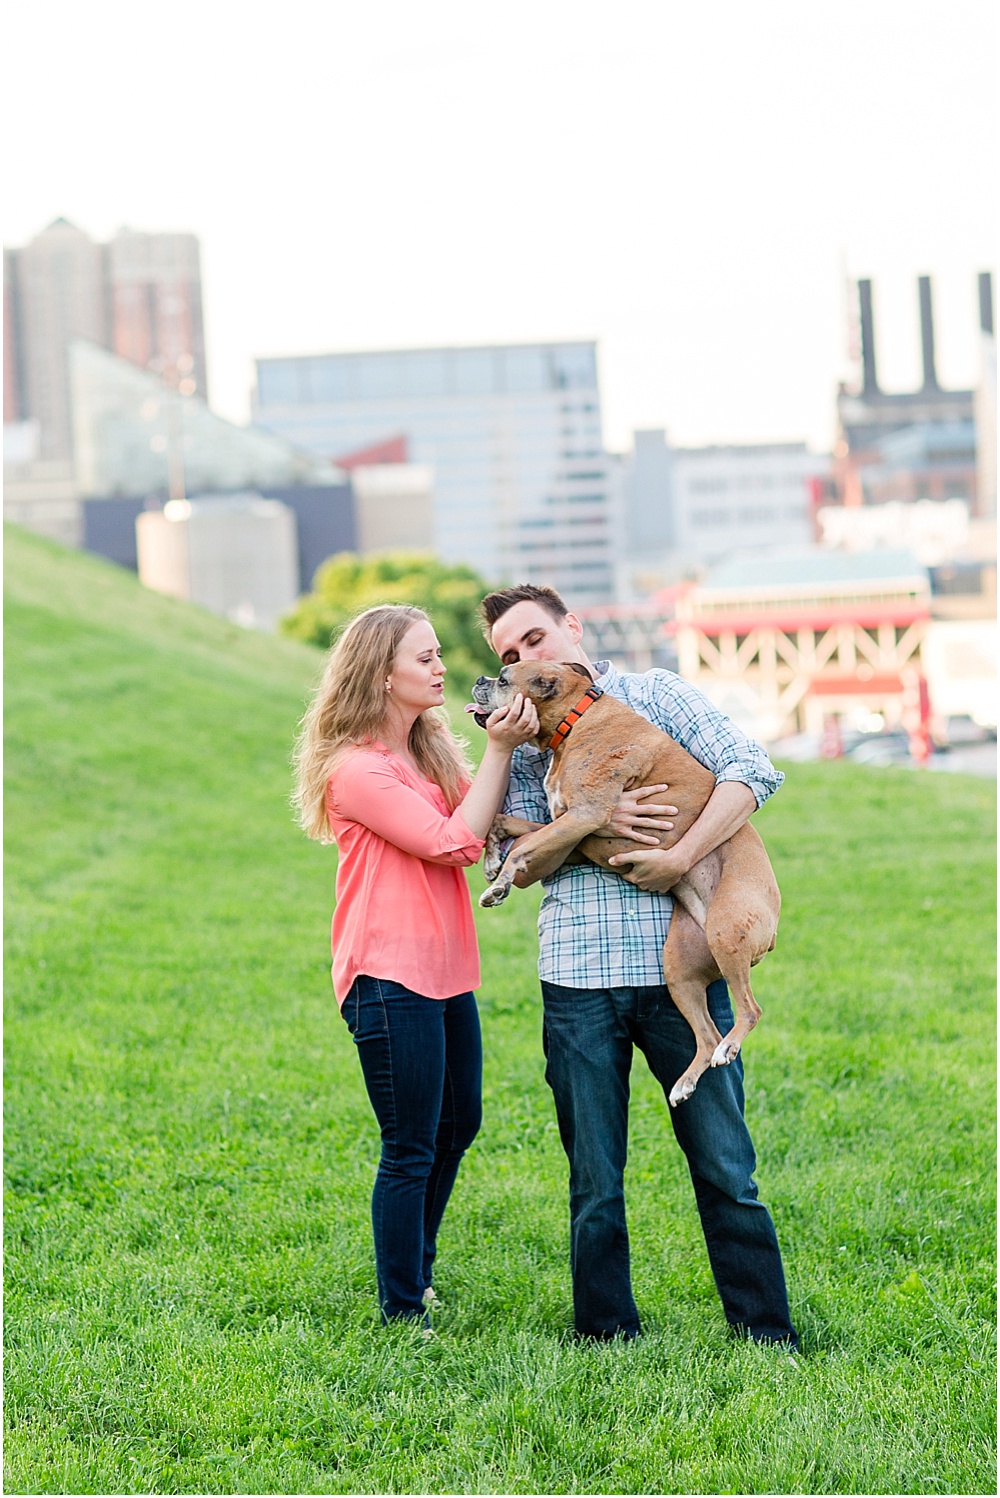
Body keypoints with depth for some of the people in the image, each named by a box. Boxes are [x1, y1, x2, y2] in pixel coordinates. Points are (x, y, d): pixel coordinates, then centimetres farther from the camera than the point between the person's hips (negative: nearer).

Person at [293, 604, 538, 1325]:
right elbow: (452, 843, -18)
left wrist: (510, 746, -6)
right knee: (411, 1150, -4)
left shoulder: (431, 751, 13)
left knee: (457, 1126, 18)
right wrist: (499, 750, -15)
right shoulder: (357, 769, -15)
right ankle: (401, 1314, 6)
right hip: (390, 980, -9)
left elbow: (487, 829, 6)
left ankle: (417, 1276, 34)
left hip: (444, 972, 9)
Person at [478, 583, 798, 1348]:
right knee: (595, 1178, 7)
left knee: (725, 1163, 0)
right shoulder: (526, 740, 15)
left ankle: (768, 1333, 8)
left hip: (681, 966, -2)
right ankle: (607, 1335, 18)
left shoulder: (657, 696, 6)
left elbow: (752, 771, -7)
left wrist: (678, 859, -16)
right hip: (579, 977, 2)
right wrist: (594, 824, -13)